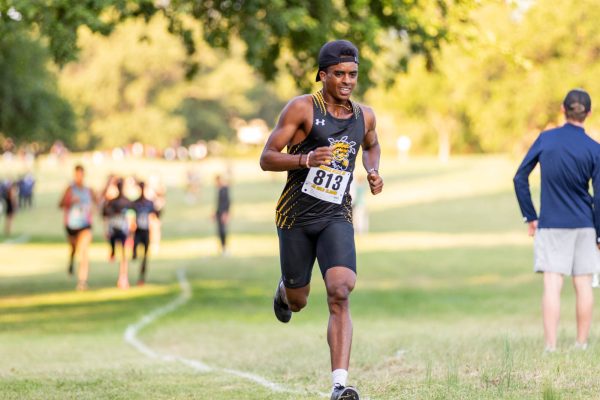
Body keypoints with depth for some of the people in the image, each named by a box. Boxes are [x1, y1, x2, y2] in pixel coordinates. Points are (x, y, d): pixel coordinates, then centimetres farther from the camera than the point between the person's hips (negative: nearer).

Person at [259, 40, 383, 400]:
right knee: (297, 302, 12)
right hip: (296, 216, -2)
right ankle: (284, 289, 53)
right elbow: (267, 159, -10)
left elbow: (372, 145, 31)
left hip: (337, 217, 2)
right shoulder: (302, 108, -8)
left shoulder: (364, 116, 7)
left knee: (340, 294, -20)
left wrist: (374, 172, 9)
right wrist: (306, 159, -27)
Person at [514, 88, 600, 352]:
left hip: (550, 224, 0)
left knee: (552, 285, -4)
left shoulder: (545, 139, -2)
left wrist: (530, 217, 8)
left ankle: (551, 346, -10)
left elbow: (520, 178, -1)